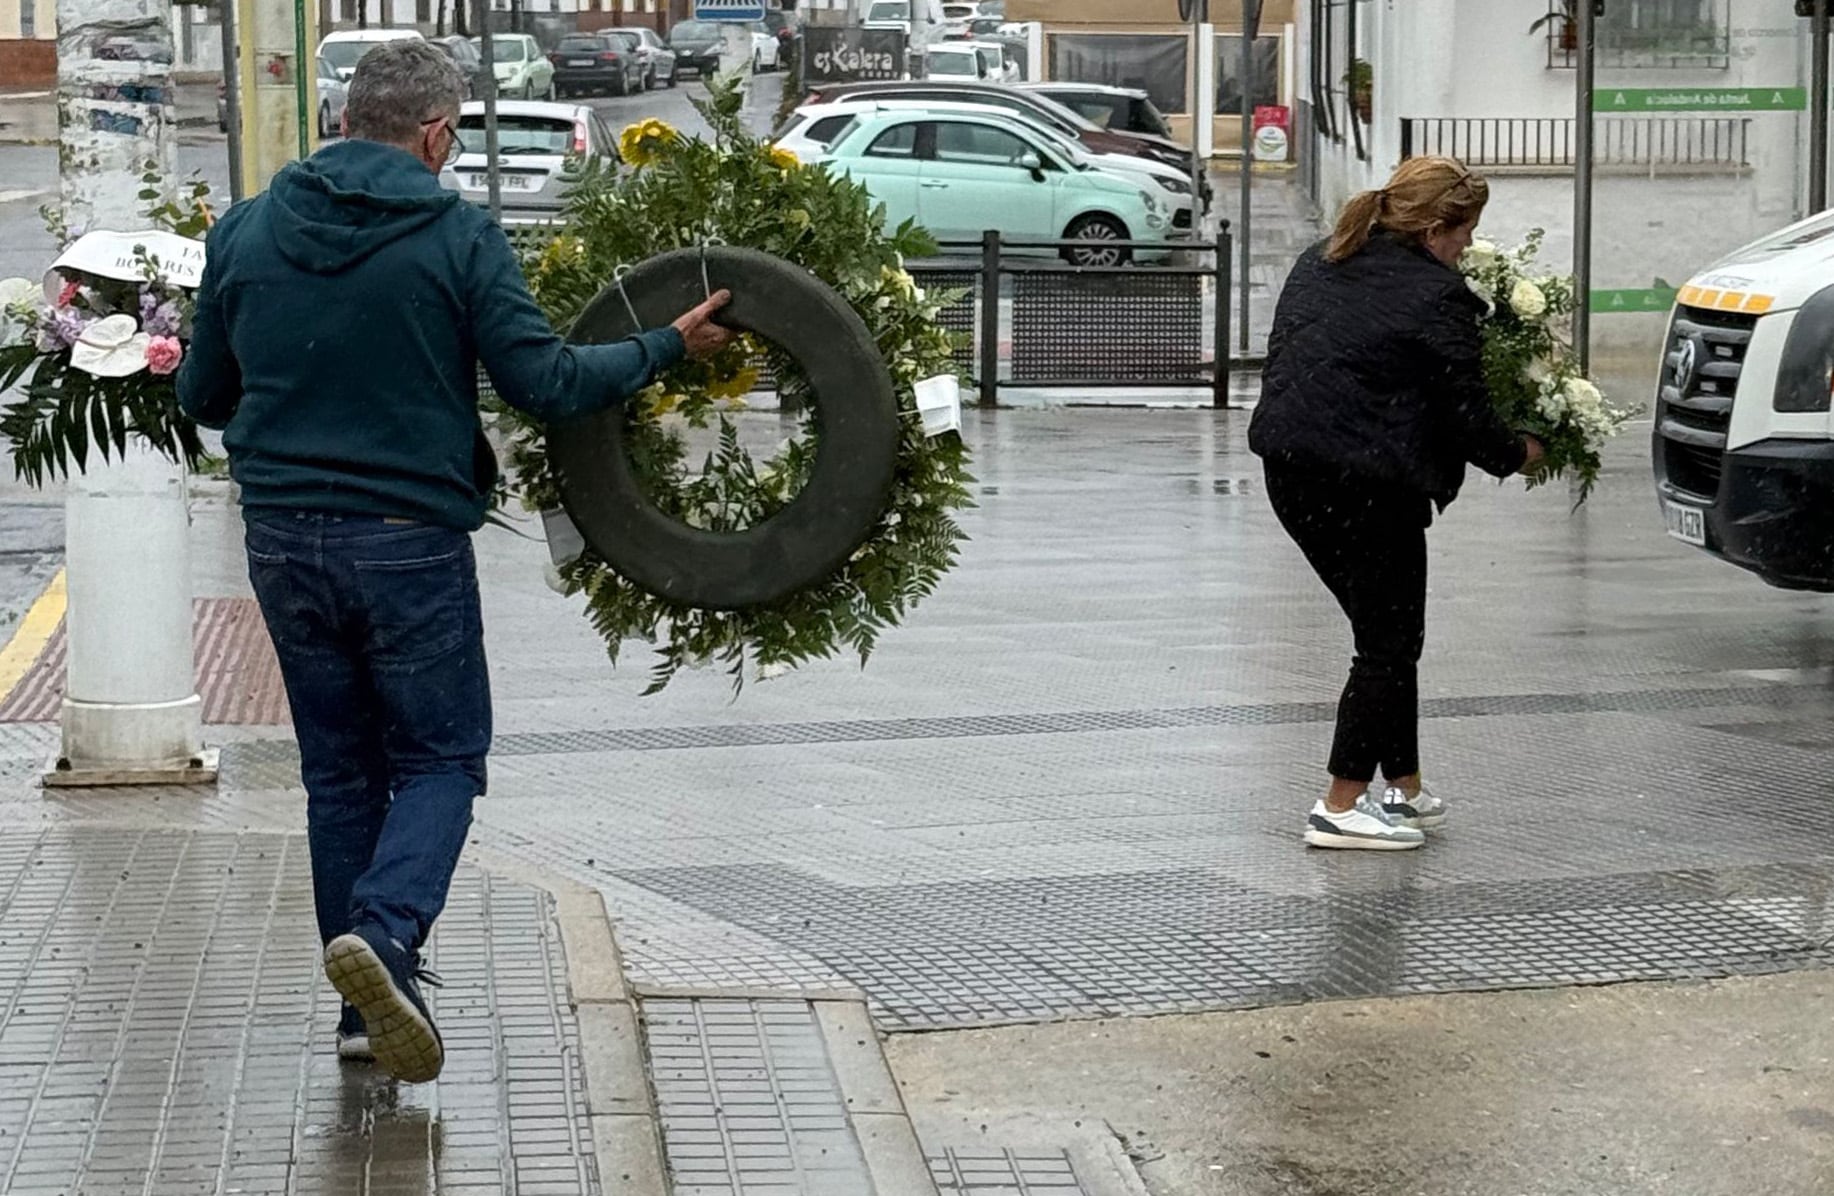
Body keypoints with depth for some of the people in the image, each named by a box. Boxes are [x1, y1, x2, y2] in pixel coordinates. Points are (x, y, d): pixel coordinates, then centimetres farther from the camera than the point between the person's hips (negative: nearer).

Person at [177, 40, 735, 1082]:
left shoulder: (246, 232, 4)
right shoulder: (459, 237, -9)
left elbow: (202, 396, 11)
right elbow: (546, 382, -10)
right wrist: (670, 349, 3)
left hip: (283, 542, 4)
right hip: (411, 542, -4)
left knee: (340, 770, 15)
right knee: (441, 759, 8)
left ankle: (371, 1005, 15)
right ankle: (384, 931, -18)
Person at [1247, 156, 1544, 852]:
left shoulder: (1320, 264, 14)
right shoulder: (1438, 299, -10)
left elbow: (1283, 356, 21)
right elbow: (1465, 415, -8)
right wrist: (1517, 455, 11)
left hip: (1288, 466, 8)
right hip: (1366, 480, -8)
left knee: (1385, 631, 17)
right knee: (1390, 642, 3)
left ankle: (1405, 790, 21)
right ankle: (1342, 808, 1)